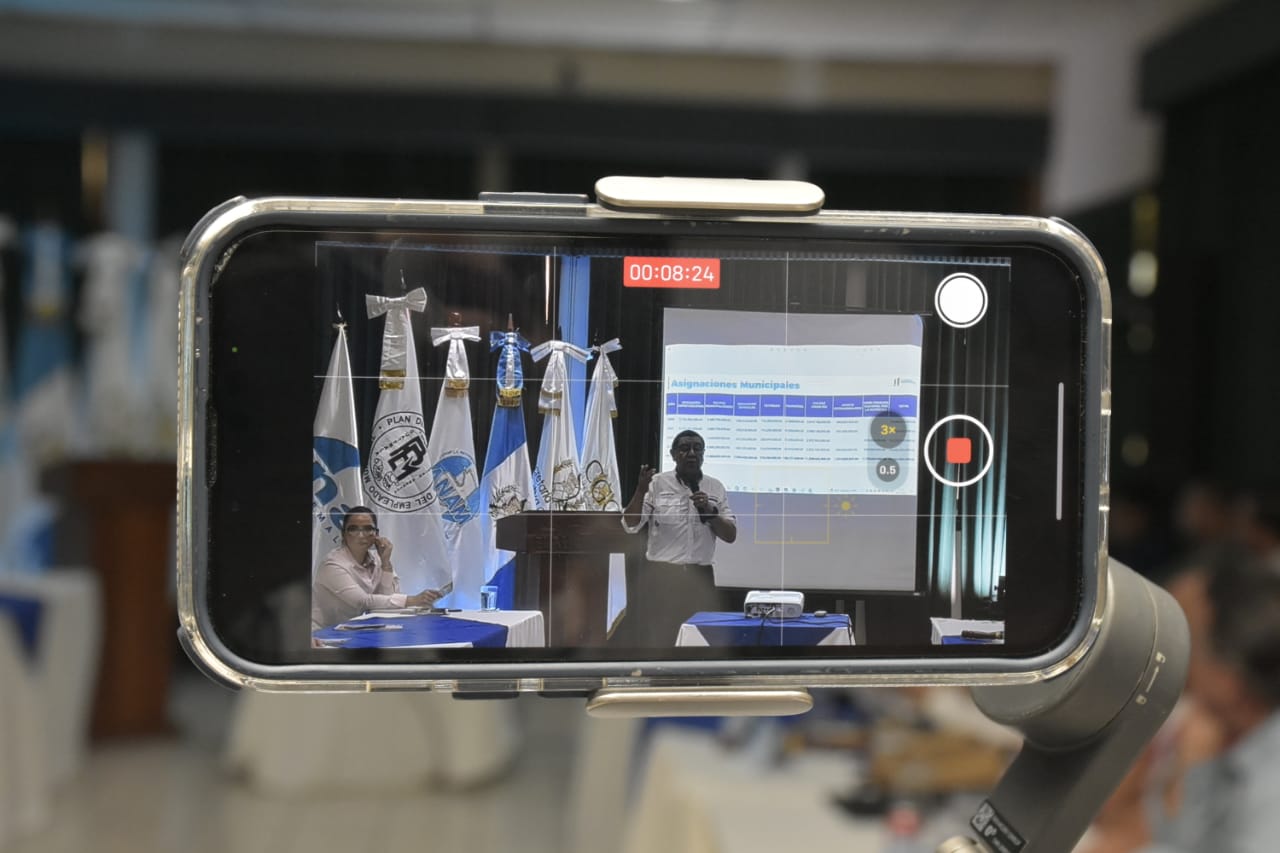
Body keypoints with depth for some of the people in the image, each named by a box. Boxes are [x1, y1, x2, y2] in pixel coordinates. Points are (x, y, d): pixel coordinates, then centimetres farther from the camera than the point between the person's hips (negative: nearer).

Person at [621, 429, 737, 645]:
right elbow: (630, 526, -6)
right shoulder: (657, 484, -1)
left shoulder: (716, 488, 8)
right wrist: (641, 490, -20)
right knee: (655, 642, -1)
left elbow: (730, 535, 6)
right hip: (660, 577, -3)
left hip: (700, 579, 3)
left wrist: (709, 512, -11)